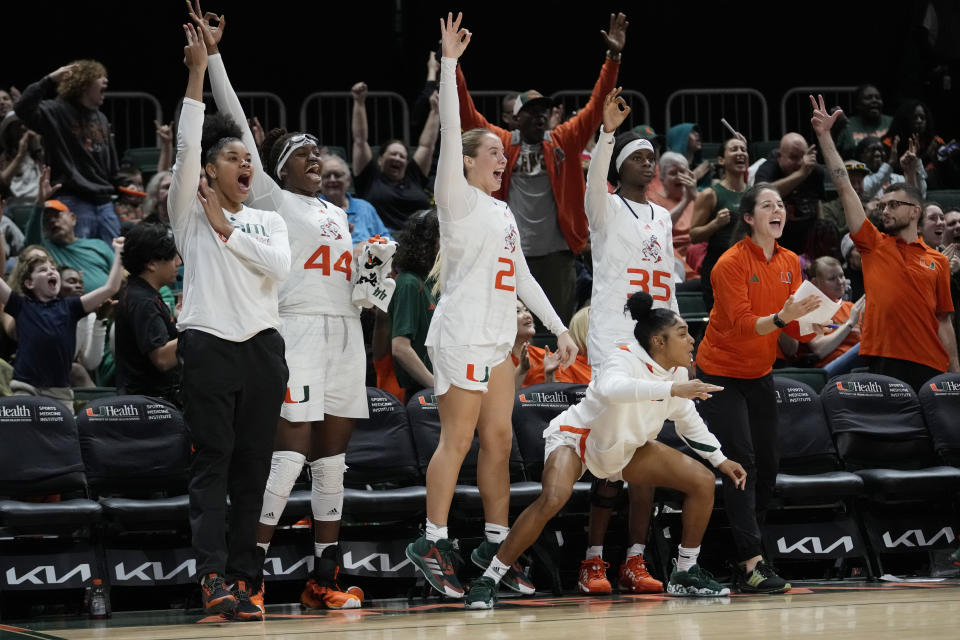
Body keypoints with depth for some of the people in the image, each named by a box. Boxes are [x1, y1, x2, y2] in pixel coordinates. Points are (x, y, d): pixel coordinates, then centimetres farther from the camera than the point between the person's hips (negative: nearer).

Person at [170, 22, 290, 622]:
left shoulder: (270, 222, 15)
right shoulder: (191, 214, 5)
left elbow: (279, 266, -4)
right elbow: (186, 146, -8)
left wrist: (228, 230, -5)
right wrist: (198, 72, -12)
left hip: (262, 349, 4)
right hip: (209, 345, -4)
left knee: (253, 467, 3)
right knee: (213, 465, -10)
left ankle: (243, 578, 5)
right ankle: (214, 577, -18)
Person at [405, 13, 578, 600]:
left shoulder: (503, 212, 19)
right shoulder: (458, 199, -4)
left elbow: (523, 277, 21)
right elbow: (450, 132, -15)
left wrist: (560, 329, 17)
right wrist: (449, 62, -20)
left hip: (497, 341, 8)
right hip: (462, 337, -8)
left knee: (499, 439, 7)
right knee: (457, 439, -8)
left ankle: (496, 543, 12)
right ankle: (433, 544, -3)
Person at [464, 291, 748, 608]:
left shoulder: (677, 372, -6)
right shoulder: (625, 359, -29)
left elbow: (688, 421, 14)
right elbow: (611, 389, -55)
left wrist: (721, 460, 10)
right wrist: (671, 389, -61)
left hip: (625, 449, 8)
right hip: (576, 436, -8)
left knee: (703, 481, -4)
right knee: (552, 499, -36)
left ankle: (685, 574, 10)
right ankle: (488, 580, -28)